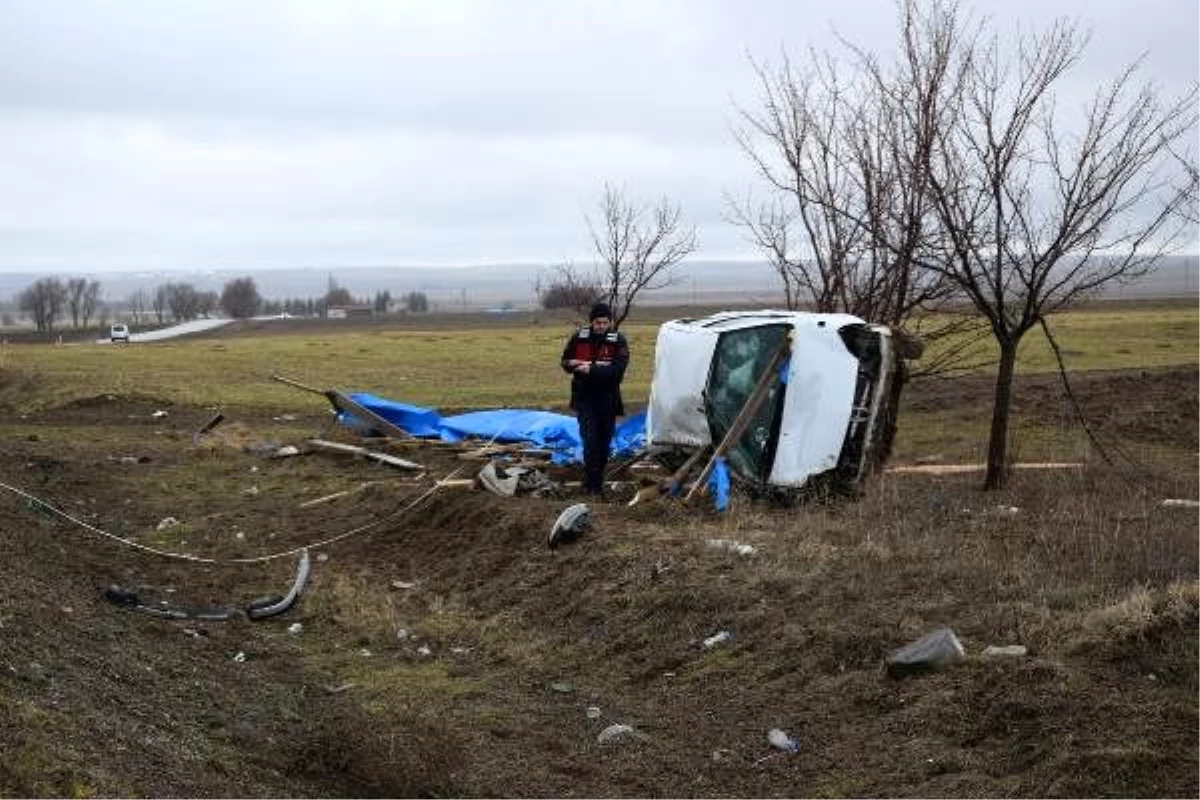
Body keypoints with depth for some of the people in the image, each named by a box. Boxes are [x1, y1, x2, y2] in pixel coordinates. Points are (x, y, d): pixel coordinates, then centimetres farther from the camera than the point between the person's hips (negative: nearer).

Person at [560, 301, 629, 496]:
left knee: (604, 441, 9)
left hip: (608, 399, 1)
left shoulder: (618, 341, -7)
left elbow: (617, 370, -18)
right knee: (590, 440, -11)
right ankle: (592, 483, -8)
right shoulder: (579, 337, -2)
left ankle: (598, 480, 24)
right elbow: (566, 362, 6)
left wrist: (591, 369, -26)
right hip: (585, 398, -1)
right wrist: (596, 365, -11)